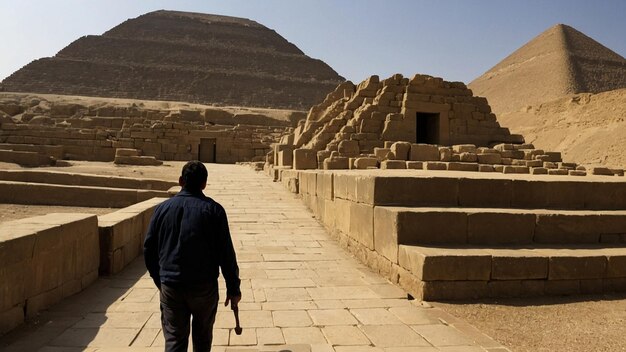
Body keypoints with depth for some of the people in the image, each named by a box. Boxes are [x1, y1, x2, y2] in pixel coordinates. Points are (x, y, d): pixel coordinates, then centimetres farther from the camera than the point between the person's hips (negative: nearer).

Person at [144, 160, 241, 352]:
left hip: (170, 286, 2)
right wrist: (233, 288, 0)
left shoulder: (163, 208, 2)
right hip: (204, 286, -1)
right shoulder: (213, 209, -7)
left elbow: (149, 249, 7)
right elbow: (226, 253, -9)